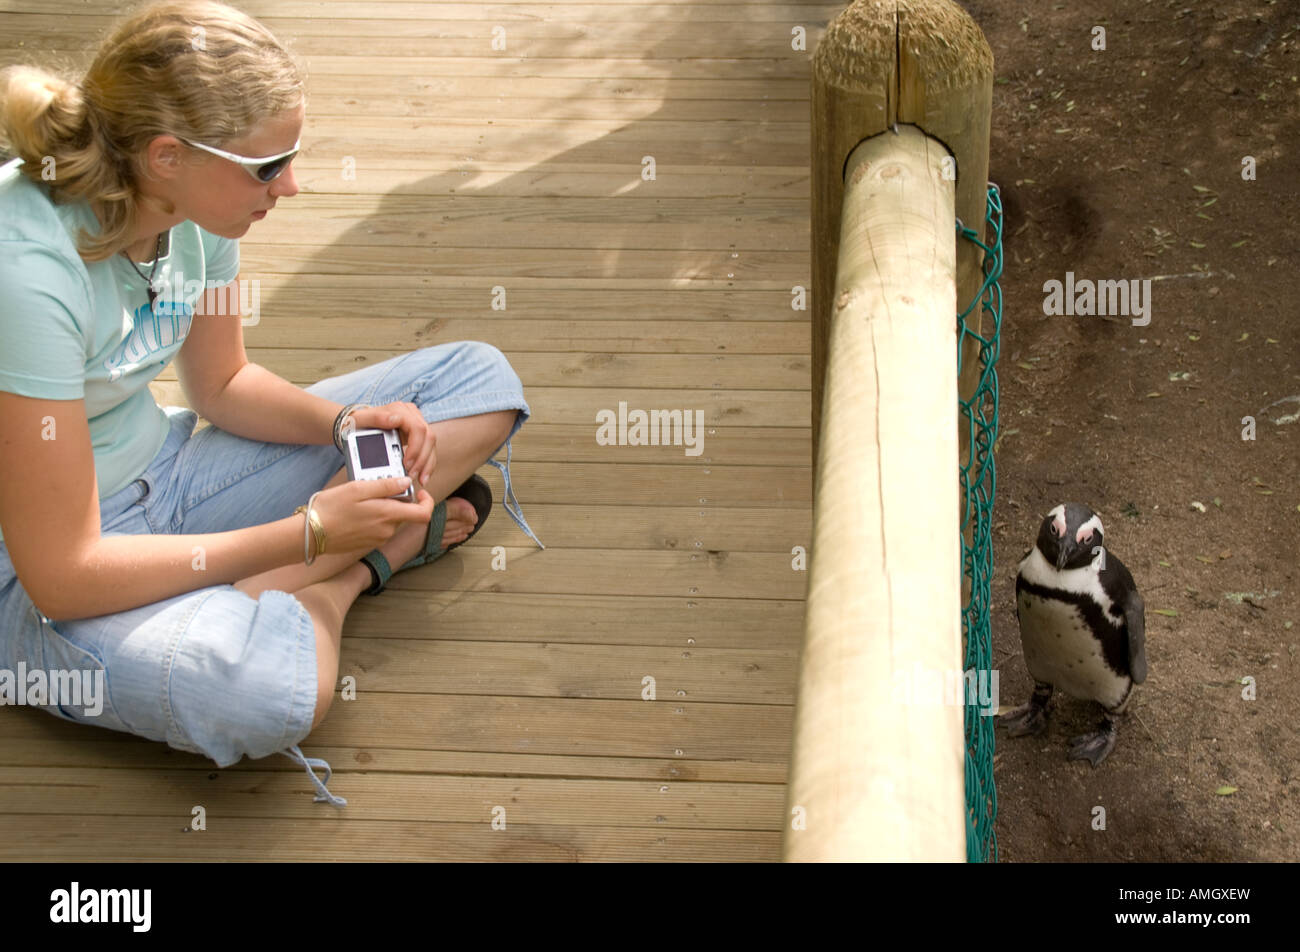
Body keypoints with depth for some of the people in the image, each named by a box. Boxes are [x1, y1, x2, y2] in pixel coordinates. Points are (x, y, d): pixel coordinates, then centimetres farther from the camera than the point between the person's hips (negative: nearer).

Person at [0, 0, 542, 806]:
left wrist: (346, 424, -11)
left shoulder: (194, 211, -8)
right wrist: (306, 535, -26)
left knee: (482, 378, 2)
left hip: (164, 475, 7)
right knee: (274, 685, -40)